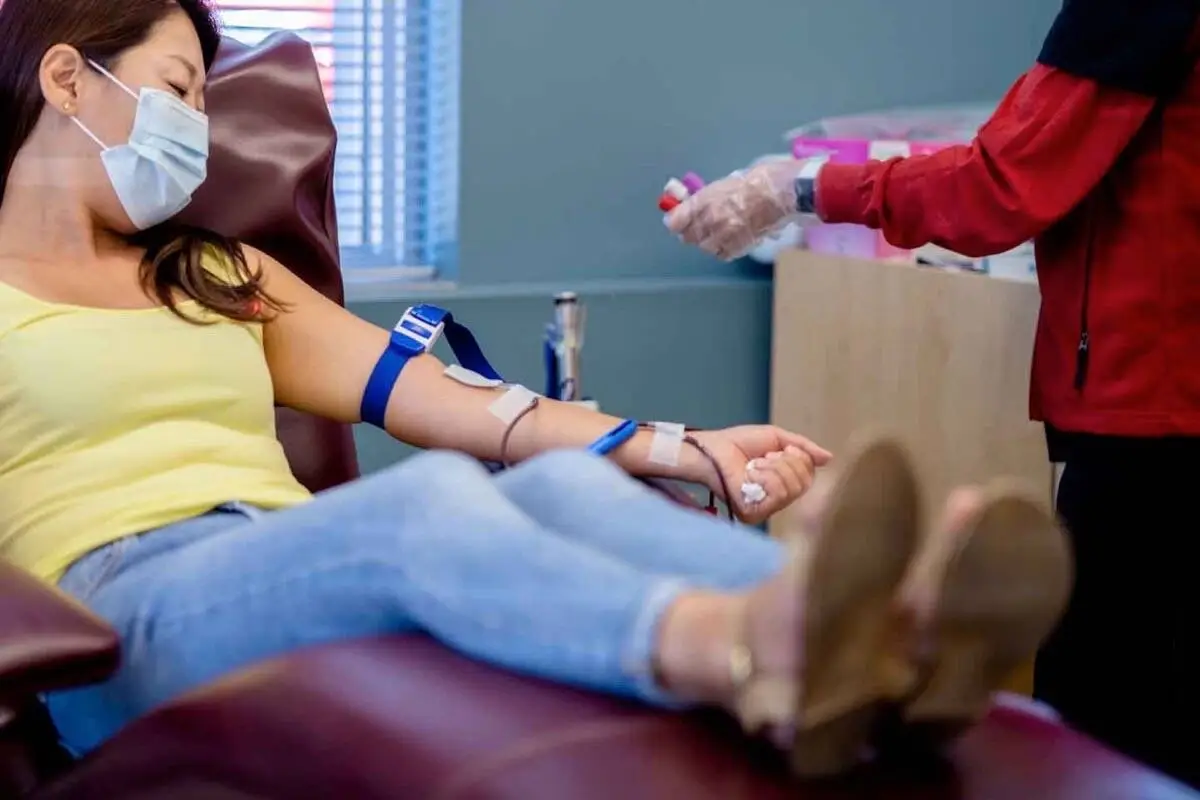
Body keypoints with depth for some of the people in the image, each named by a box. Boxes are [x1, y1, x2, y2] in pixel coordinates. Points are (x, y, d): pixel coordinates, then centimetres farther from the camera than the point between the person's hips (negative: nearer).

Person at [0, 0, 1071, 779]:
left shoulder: (224, 277, 28)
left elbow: (429, 394, 15)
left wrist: (677, 451, 3)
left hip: (301, 573, 5)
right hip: (122, 603, -4)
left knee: (563, 485, -27)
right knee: (428, 496, -35)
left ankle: (882, 644, -54)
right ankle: (751, 653, -63)